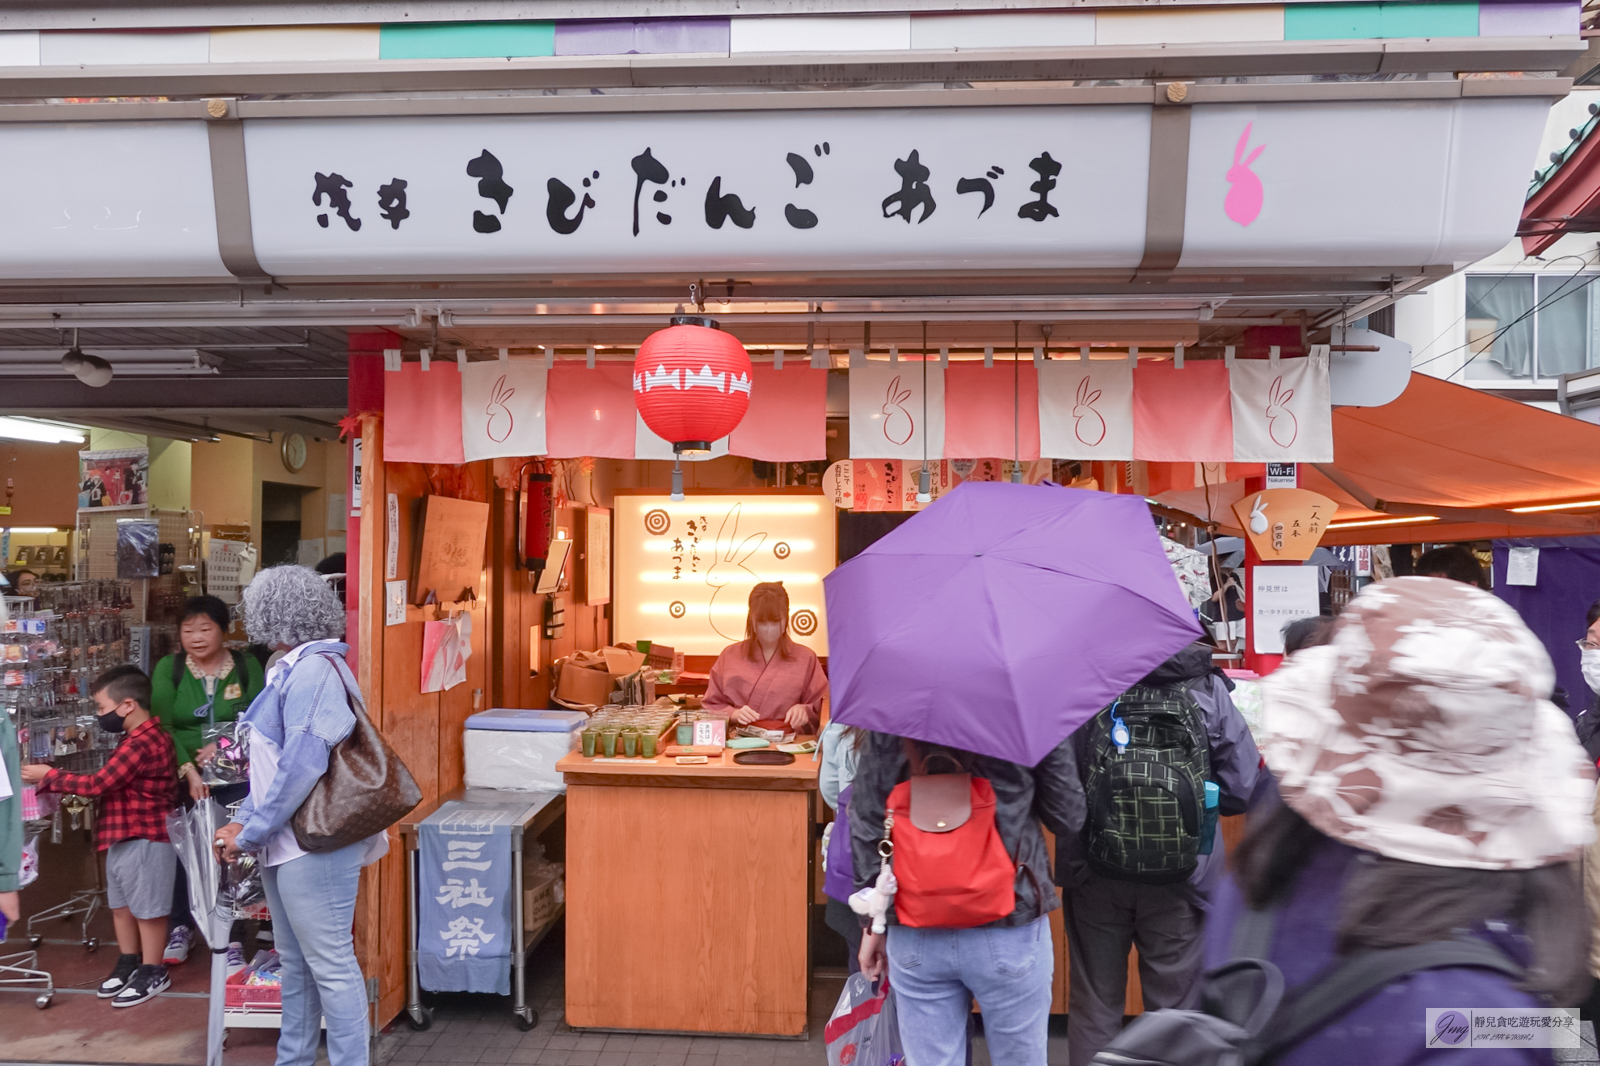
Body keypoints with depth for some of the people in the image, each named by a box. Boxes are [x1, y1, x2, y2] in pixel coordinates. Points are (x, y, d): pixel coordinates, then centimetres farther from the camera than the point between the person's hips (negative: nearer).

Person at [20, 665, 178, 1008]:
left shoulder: (140, 745, -24)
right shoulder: (142, 739, 11)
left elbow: (98, 783, -22)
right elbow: (111, 783, 11)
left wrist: (48, 776, -10)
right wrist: (54, 780, 6)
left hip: (145, 839, -11)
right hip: (123, 837, 11)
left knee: (147, 908, 2)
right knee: (121, 904, 19)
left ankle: (153, 973, 15)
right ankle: (128, 963, 33)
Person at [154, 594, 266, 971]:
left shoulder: (246, 667, 3)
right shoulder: (168, 669, 3)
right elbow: (163, 726, -4)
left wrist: (224, 745, -16)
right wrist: (188, 771, -13)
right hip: (184, 779, 1)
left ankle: (231, 940, 9)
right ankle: (180, 927, 31)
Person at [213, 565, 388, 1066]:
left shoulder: (313, 669, -18)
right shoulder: (293, 668, 13)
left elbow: (303, 763, -22)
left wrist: (252, 832, -14)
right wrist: (243, 820, 9)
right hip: (286, 843, 10)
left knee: (330, 966, -1)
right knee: (295, 963, 19)